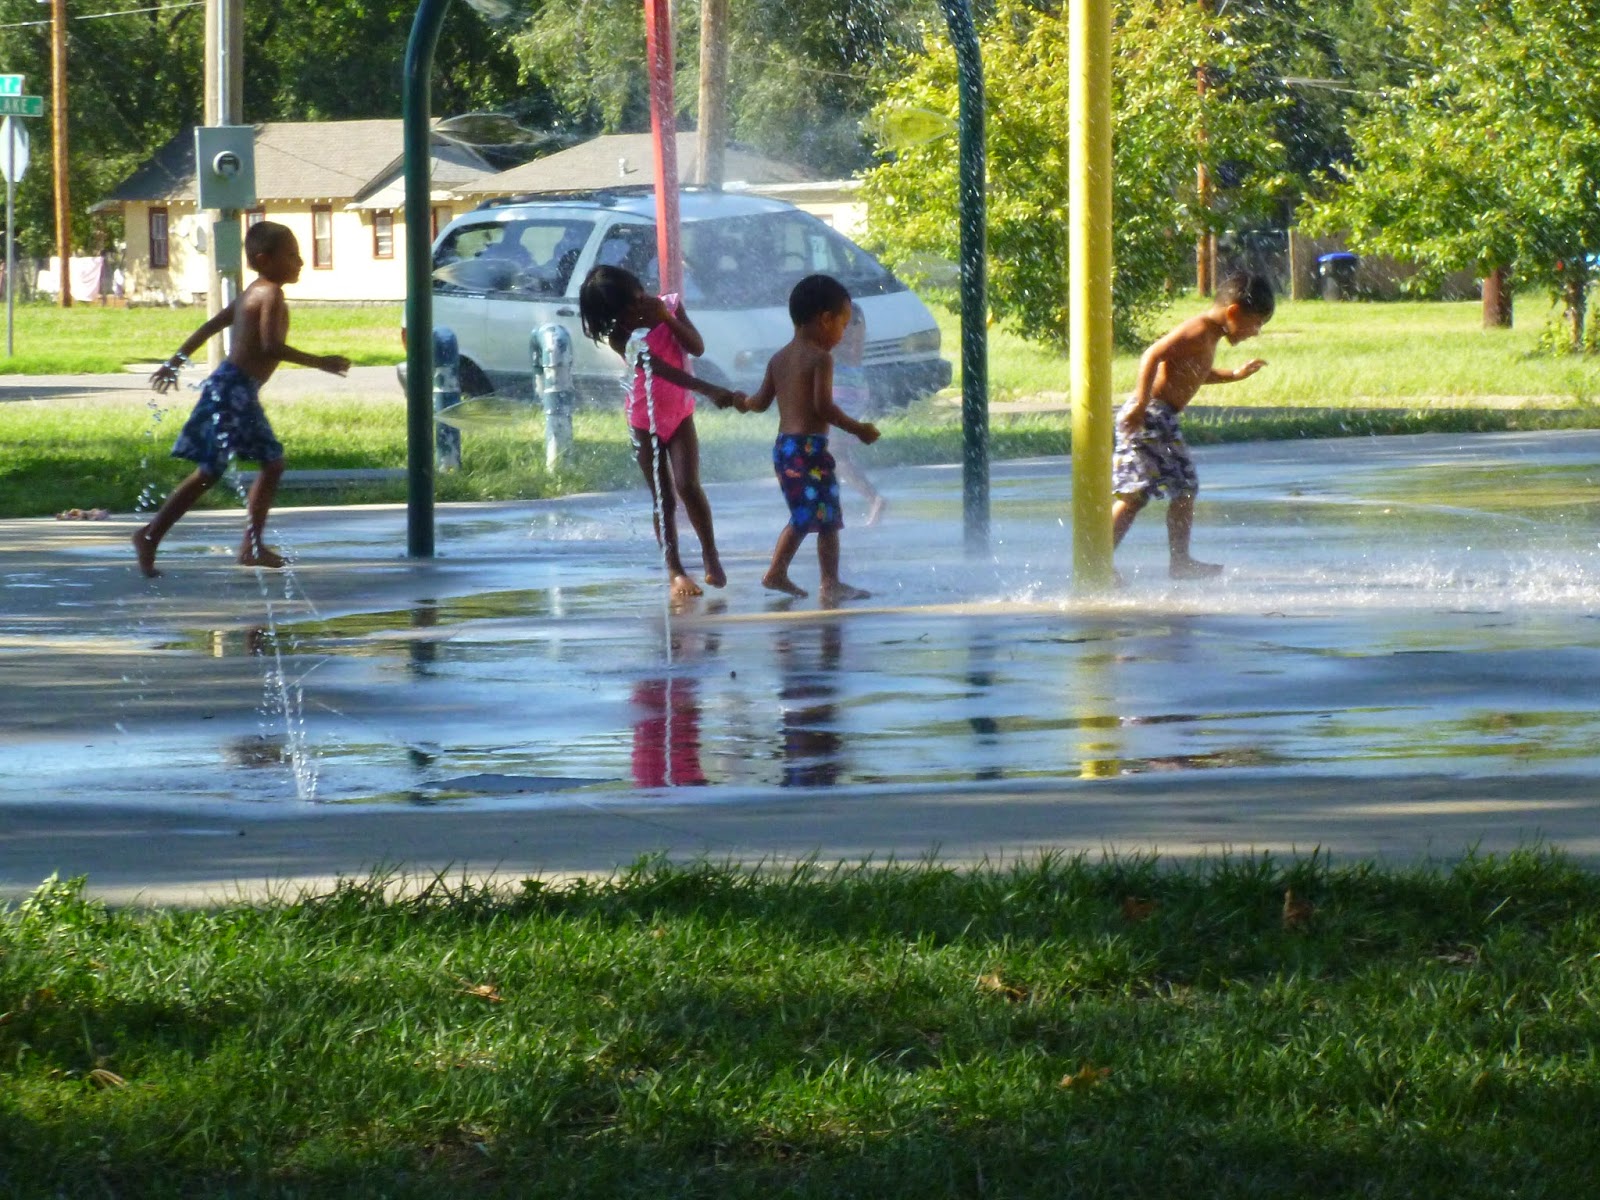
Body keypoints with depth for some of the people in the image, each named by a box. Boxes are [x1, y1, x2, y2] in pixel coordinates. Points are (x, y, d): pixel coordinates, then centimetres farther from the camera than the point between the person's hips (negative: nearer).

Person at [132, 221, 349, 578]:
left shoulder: (252, 294, 16)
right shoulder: (271, 295, -14)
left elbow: (210, 326, 22)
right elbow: (271, 347, -25)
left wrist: (176, 361, 28)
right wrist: (320, 362, -21)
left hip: (242, 393, 11)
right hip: (233, 389, -11)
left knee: (272, 462, 14)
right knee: (209, 472, -7)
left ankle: (252, 547, 16)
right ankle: (150, 537, -3)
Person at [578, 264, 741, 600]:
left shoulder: (669, 305, -8)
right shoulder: (619, 336, -21)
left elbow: (697, 348, -12)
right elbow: (662, 369, -31)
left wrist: (667, 318, -25)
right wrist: (709, 390, -40)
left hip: (680, 411, 2)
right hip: (645, 418, -2)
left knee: (688, 486, -13)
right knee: (663, 497, 0)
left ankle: (711, 556, -1)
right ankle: (676, 571, 5)